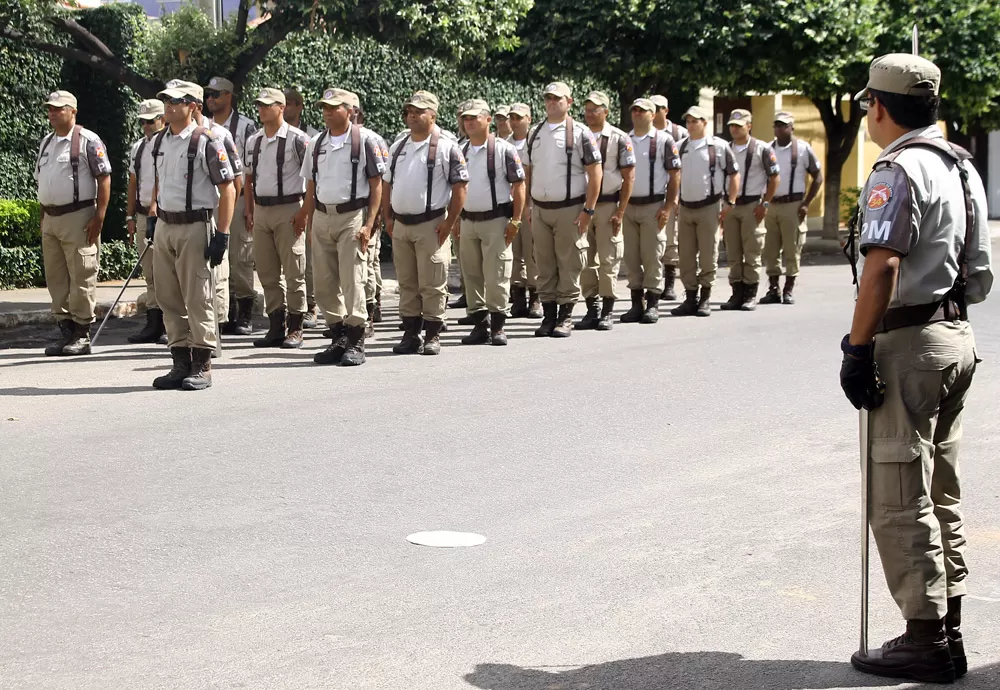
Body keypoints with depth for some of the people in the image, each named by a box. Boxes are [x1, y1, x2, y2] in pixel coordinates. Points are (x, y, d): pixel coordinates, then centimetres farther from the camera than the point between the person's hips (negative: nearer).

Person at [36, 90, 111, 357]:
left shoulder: (87, 141, -7)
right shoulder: (46, 142, 16)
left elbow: (104, 179, -10)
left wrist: (99, 217, -15)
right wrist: (43, 218, 15)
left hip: (78, 217, -8)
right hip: (50, 218, 8)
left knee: (81, 276, -5)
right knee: (56, 278, 9)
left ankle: (82, 334, -1)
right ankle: (65, 331, 16)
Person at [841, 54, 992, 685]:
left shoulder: (899, 170, -15)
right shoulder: (963, 166, 14)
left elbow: (882, 268, -24)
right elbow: (980, 273, 18)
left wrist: (858, 350, -21)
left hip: (909, 342, -10)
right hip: (959, 336, 10)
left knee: (899, 501, -4)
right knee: (942, 495, 15)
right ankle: (949, 634, 20)